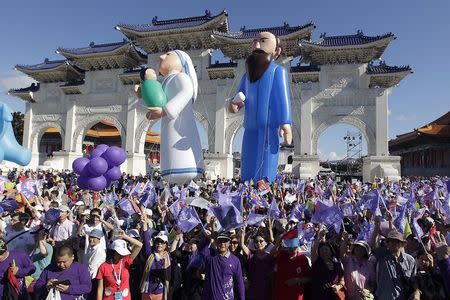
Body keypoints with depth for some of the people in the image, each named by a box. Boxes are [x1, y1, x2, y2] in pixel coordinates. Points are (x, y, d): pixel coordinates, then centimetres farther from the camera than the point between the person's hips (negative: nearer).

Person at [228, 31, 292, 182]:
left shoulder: (278, 71, 5)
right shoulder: (247, 74, 22)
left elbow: (283, 98, -4)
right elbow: (240, 97, 20)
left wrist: (285, 123, -16)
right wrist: (234, 104, -4)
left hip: (268, 128, -5)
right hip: (250, 130, 6)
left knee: (263, 176, -11)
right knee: (247, 175, 2)